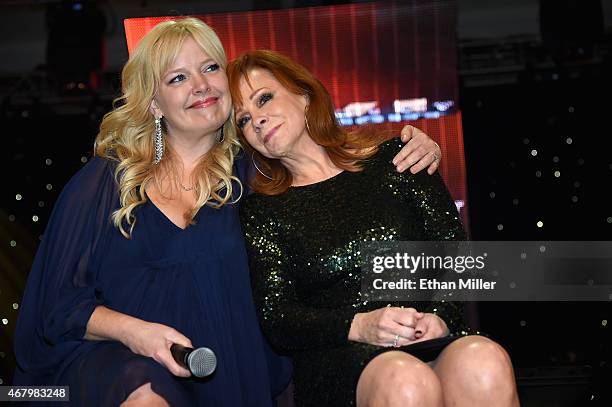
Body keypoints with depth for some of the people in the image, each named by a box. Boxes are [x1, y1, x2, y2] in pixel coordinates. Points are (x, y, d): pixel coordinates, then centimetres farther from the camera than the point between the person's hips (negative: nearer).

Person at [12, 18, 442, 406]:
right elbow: (61, 302, 7)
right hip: (118, 362, -2)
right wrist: (132, 331, -12)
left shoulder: (254, 171, 7)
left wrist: (413, 152, -4)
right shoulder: (105, 179, 7)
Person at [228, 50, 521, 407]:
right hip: (335, 361, -2)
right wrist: (359, 326, -17)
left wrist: (439, 316, -10)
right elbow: (276, 319, 0)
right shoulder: (262, 213, 11)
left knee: (484, 362, -34)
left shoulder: (393, 161, 14)